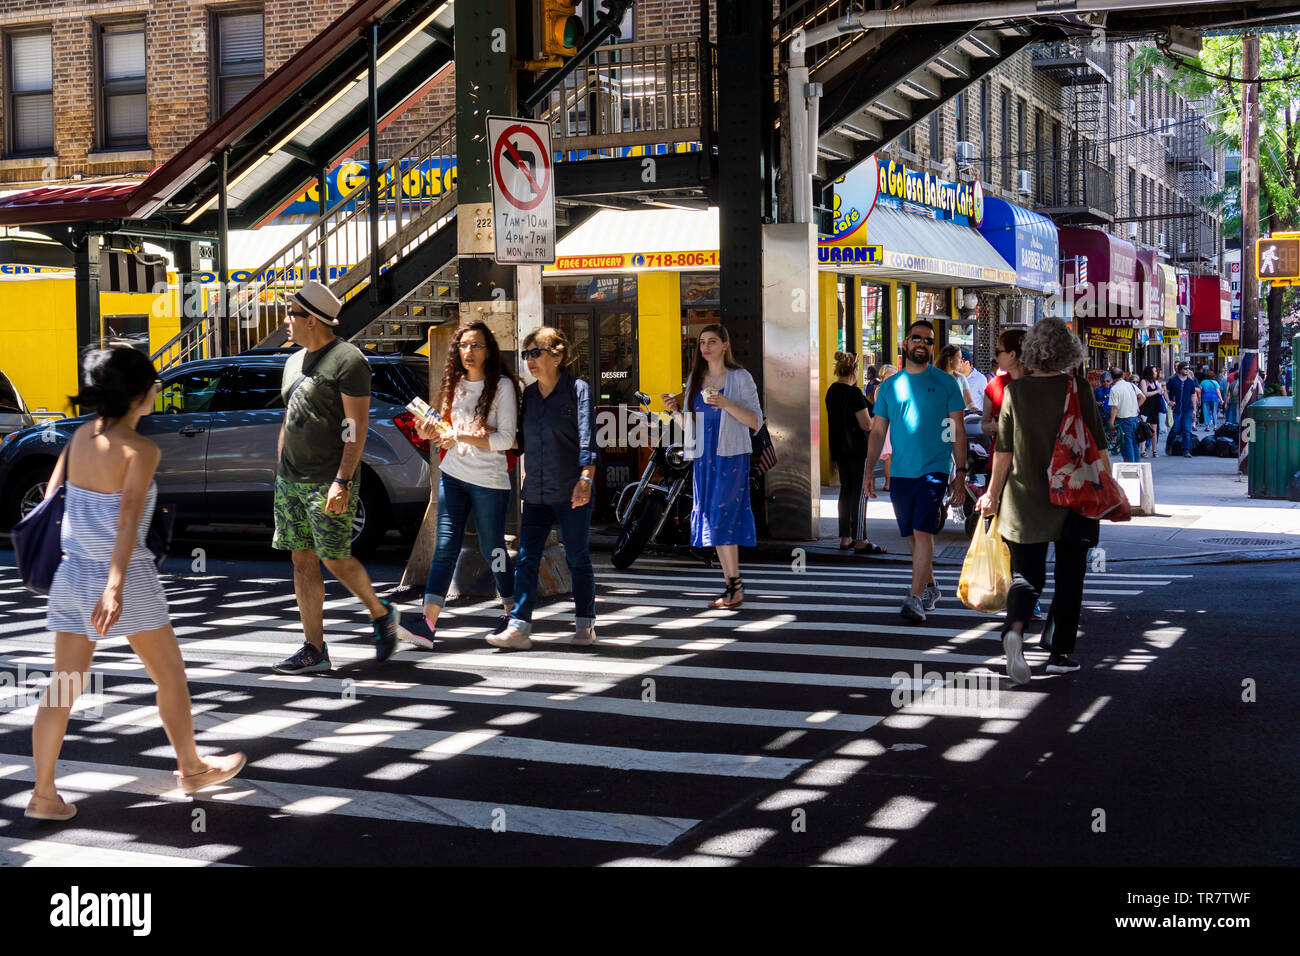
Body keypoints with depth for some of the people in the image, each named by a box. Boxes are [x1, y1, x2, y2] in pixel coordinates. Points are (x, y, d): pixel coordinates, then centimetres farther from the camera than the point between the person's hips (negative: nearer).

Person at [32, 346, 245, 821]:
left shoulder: (81, 435, 3)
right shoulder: (140, 450, -16)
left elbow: (51, 496, 9)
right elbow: (128, 518, -25)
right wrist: (116, 586, -32)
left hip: (73, 572, 6)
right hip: (126, 575, -6)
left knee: (63, 687, 10)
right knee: (171, 675, 15)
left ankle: (43, 794, 10)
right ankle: (191, 768, 29)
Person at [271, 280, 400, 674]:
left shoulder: (347, 360, -11)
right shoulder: (295, 361, 15)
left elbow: (357, 426, -16)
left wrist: (342, 482, -22)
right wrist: (282, 474, 18)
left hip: (329, 482, -8)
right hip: (290, 479, 8)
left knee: (335, 559, -6)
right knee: (303, 561, 5)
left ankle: (381, 614, 20)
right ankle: (314, 650, 9)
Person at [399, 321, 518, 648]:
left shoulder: (502, 385, -6)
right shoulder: (456, 384, 12)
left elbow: (506, 438, -13)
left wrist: (462, 436, -21)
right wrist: (435, 435, -3)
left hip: (489, 480, -5)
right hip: (453, 474, 5)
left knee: (492, 550, 4)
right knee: (445, 547, -4)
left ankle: (511, 613, 25)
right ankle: (428, 625, -12)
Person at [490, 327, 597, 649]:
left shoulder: (577, 389, -4)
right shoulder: (528, 395, 12)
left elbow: (587, 440, -11)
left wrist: (585, 479, -21)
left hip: (571, 493, -5)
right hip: (536, 492, 5)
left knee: (577, 558, 6)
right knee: (526, 559, -3)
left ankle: (585, 625, 18)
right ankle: (518, 628, -4)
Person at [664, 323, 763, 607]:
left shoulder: (740, 378, -3)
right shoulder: (695, 379, 13)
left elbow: (756, 421, -7)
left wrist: (727, 405, -21)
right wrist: (677, 409, 2)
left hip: (730, 456, -6)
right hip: (703, 456, 6)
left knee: (723, 518, -12)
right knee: (712, 521, 5)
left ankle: (736, 587, -4)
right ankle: (732, 587, 12)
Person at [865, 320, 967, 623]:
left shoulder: (946, 383, 2)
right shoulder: (889, 385, 9)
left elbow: (958, 431, 2)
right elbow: (878, 431, 12)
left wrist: (961, 472, -4)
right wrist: (870, 469, 1)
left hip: (934, 470, -4)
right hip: (901, 472, 4)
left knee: (923, 533, -14)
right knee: (912, 537, 10)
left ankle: (915, 598, -12)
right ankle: (930, 588, 28)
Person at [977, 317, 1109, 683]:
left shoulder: (1015, 391, -4)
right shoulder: (1079, 388, -6)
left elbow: (1003, 450, -1)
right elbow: (1098, 445, -2)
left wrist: (993, 494, 9)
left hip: (1024, 499, 1)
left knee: (1026, 574, 7)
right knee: (1069, 574, 12)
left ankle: (1015, 627, -21)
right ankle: (1061, 651, 14)